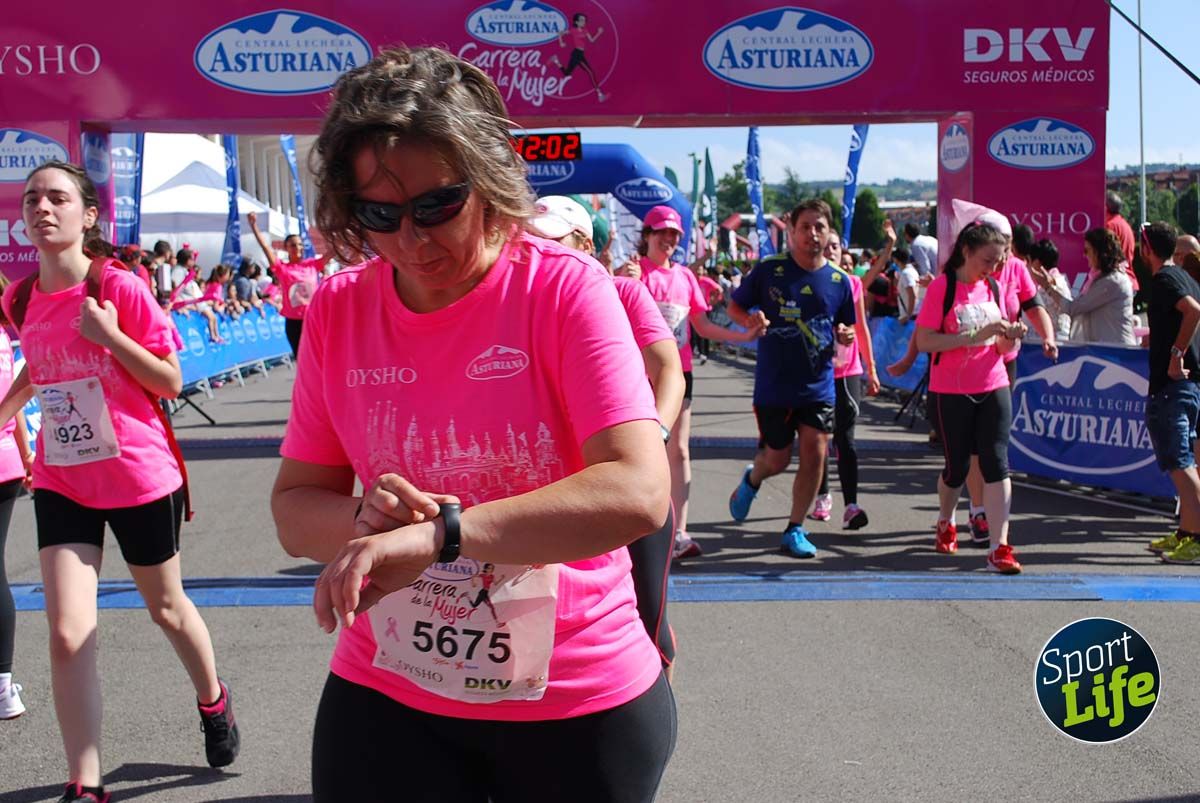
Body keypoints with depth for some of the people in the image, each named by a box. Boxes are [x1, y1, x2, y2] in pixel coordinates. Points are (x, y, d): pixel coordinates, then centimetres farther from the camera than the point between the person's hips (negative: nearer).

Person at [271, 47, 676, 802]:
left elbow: (639, 492, -25)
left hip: (578, 706, -2)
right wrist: (366, 521, -19)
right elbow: (296, 506, 4)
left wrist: (437, 533, -32)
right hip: (385, 698, 3)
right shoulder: (337, 310, -2)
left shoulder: (564, 289, -15)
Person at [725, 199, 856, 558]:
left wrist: (846, 335, -12)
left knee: (814, 455, -5)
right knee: (777, 459, 7)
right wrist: (750, 320, -18)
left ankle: (795, 530, 11)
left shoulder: (839, 281, 1)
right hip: (774, 385, -2)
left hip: (819, 386, 2)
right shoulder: (769, 270, -7)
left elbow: (846, 331, 12)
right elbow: (735, 305, 3)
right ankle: (751, 480, 43)